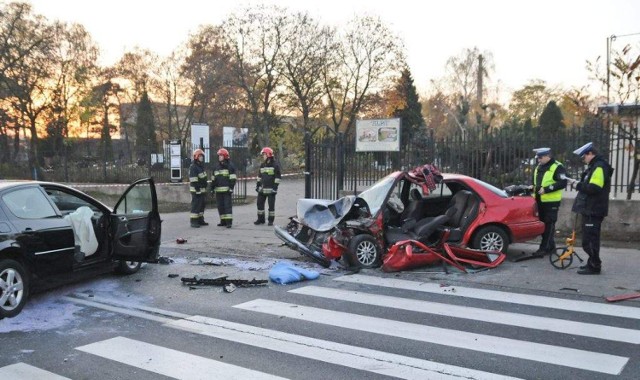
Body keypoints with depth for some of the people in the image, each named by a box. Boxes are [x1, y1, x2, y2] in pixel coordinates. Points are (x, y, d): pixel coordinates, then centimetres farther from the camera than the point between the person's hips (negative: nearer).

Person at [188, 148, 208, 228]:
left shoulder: (201, 166, 15)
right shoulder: (193, 167, -15)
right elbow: (193, 181, -20)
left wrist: (205, 189, 23)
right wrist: (198, 190, -22)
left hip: (202, 189, 9)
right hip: (196, 190, -9)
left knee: (202, 205, 12)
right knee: (195, 205, -7)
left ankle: (200, 220, 20)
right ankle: (193, 221, -4)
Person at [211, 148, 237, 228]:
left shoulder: (230, 166, -2)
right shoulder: (216, 166, 17)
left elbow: (232, 178, -7)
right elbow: (213, 178, 21)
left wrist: (231, 188, -15)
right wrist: (212, 188, 16)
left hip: (227, 190, -6)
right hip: (218, 190, 6)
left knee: (227, 205, -9)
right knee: (220, 206, 8)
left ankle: (229, 222, -8)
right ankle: (223, 221, 16)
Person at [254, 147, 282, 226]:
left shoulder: (275, 165, -7)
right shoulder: (262, 165, 14)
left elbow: (277, 177, -9)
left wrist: (275, 187, -13)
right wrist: (257, 185, 15)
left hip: (271, 189, -7)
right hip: (262, 189, 7)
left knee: (271, 205, -1)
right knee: (260, 203, 8)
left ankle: (271, 220, 8)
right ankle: (260, 219, 19)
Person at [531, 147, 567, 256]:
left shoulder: (557, 167, -8)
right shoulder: (538, 167, 18)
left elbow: (563, 183, -17)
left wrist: (546, 189, -21)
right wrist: (535, 189, 10)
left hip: (551, 201, -8)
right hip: (540, 201, 8)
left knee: (549, 225, -6)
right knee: (543, 223, 11)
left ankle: (544, 248, -5)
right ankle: (551, 246, 22)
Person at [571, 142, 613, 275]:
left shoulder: (599, 167, -16)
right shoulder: (594, 166, 19)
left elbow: (594, 188, -25)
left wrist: (579, 185, -12)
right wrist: (581, 185, 9)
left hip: (593, 211, -11)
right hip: (590, 209, 11)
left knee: (589, 239, -8)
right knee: (591, 238, 17)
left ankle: (594, 266, -3)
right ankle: (593, 263, 25)